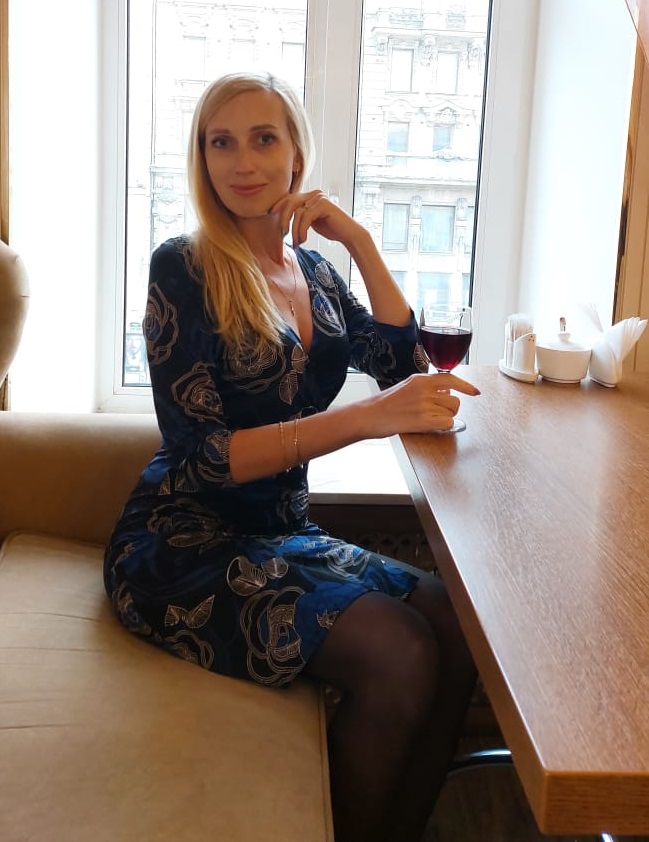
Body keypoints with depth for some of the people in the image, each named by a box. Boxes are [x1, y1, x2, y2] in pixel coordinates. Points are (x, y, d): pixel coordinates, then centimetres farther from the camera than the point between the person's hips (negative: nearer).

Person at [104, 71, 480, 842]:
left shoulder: (313, 272, 9)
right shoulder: (183, 269, -11)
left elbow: (404, 369, 1)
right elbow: (200, 455, -19)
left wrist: (360, 241, -5)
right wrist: (367, 418, -29)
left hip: (280, 536, 6)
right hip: (184, 547, -6)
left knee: (458, 637, -9)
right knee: (401, 658, -22)